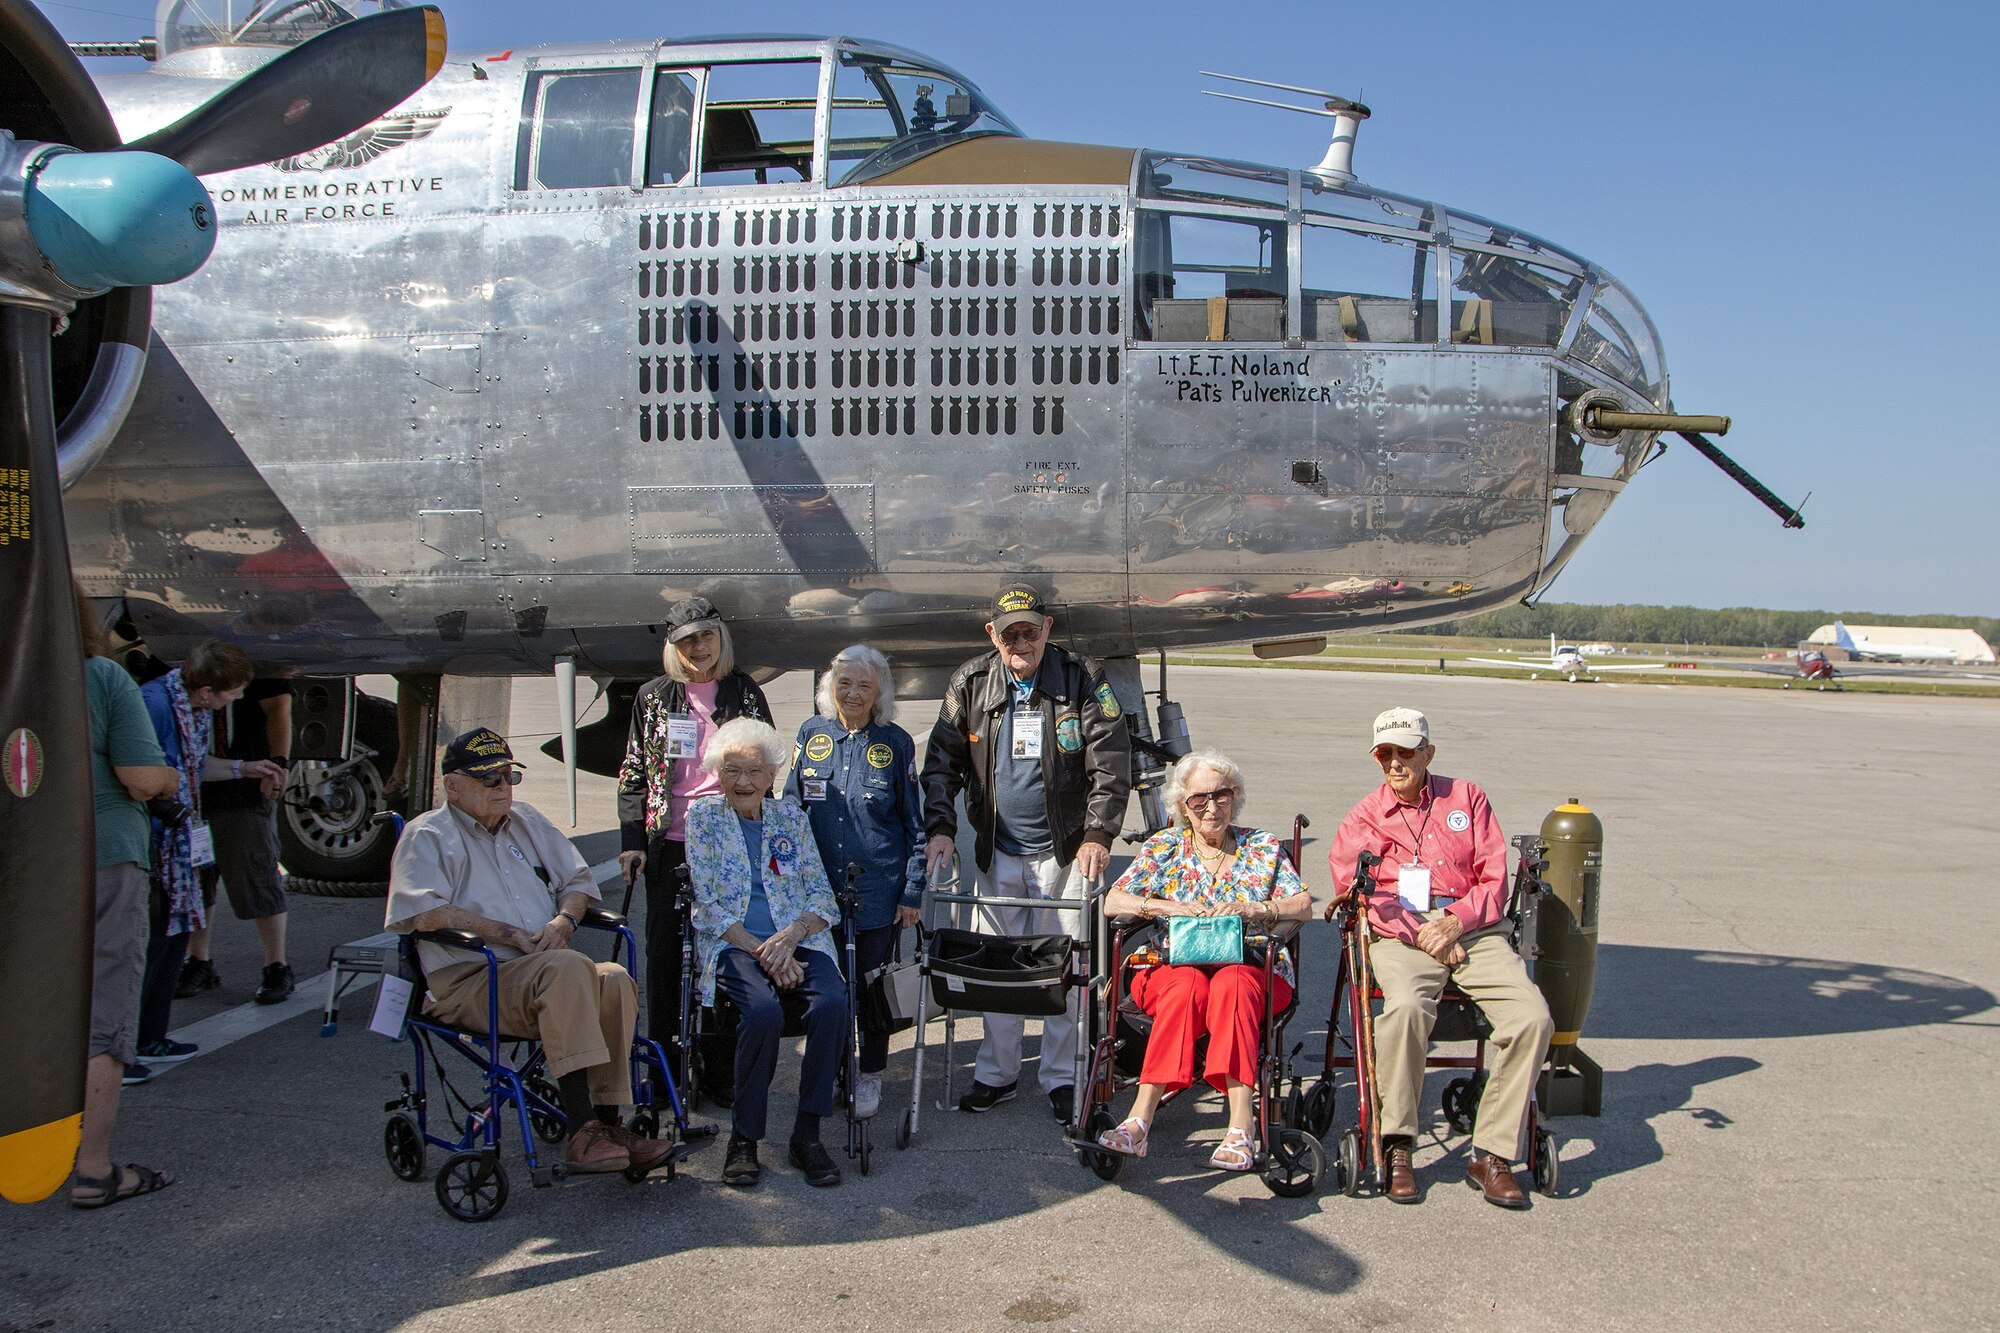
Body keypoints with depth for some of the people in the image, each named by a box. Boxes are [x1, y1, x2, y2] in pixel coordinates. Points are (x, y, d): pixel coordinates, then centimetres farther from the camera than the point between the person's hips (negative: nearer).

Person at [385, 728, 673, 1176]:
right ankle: (580, 1130, -37)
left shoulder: (526, 821, 24)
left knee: (615, 980, -26)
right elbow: (420, 910, -13)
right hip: (468, 982, -6)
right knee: (568, 968, -35)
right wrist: (502, 932, -16)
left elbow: (578, 879, 24)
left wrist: (564, 920, 1)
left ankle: (607, 1122, -25)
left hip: (540, 974, 6)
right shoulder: (428, 836, 4)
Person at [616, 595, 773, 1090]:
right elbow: (634, 774, 9)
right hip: (671, 845, 1)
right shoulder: (654, 698, 9)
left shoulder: (745, 694, 8)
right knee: (666, 955, 4)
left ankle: (721, 1069, 11)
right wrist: (631, 841, -1)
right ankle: (666, 1073, 14)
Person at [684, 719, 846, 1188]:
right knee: (763, 1010, -34)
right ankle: (744, 1138, -14)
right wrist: (761, 951, -14)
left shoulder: (791, 817, 14)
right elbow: (709, 904, -2)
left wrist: (791, 936, -11)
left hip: (798, 939, 3)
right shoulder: (703, 816, 7)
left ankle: (807, 1133, -14)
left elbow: (822, 896, 9)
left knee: (832, 1004, -29)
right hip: (733, 943, -2)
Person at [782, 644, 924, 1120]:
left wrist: (913, 891, -2)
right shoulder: (812, 734, 4)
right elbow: (790, 808, 11)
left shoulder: (895, 743, -1)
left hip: (878, 890, -2)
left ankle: (870, 1075, 24)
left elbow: (915, 824, 2)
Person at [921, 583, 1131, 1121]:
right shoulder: (969, 685, 1)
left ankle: (1061, 1077, 17)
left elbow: (1111, 763, -8)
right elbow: (942, 762, 5)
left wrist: (1098, 834, -16)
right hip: (998, 852, 3)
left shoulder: (1083, 680, -6)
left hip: (1064, 850, -2)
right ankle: (997, 1073, 23)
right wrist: (939, 827, -6)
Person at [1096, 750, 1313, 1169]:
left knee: (1233, 983, -35)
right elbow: (1113, 902, 1)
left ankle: (1240, 1130, -41)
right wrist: (1171, 907, -15)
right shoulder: (1164, 847, 12)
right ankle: (1140, 1121, -39)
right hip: (1172, 964, 0)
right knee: (1189, 985, -35)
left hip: (1252, 967, 0)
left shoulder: (1263, 847, 13)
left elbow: (1303, 905, 2)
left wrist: (1254, 909, -16)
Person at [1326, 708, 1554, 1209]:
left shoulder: (1466, 797, 18)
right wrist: (1420, 935, -13)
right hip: (1400, 935, -2)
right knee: (1406, 1007, -35)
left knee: (1533, 1017, -24)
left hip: (1472, 928, 2)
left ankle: (1491, 1154, -15)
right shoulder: (1363, 817, 14)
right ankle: (1396, 1146, -21)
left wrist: (1455, 920, -8)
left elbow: (1494, 877, 11)